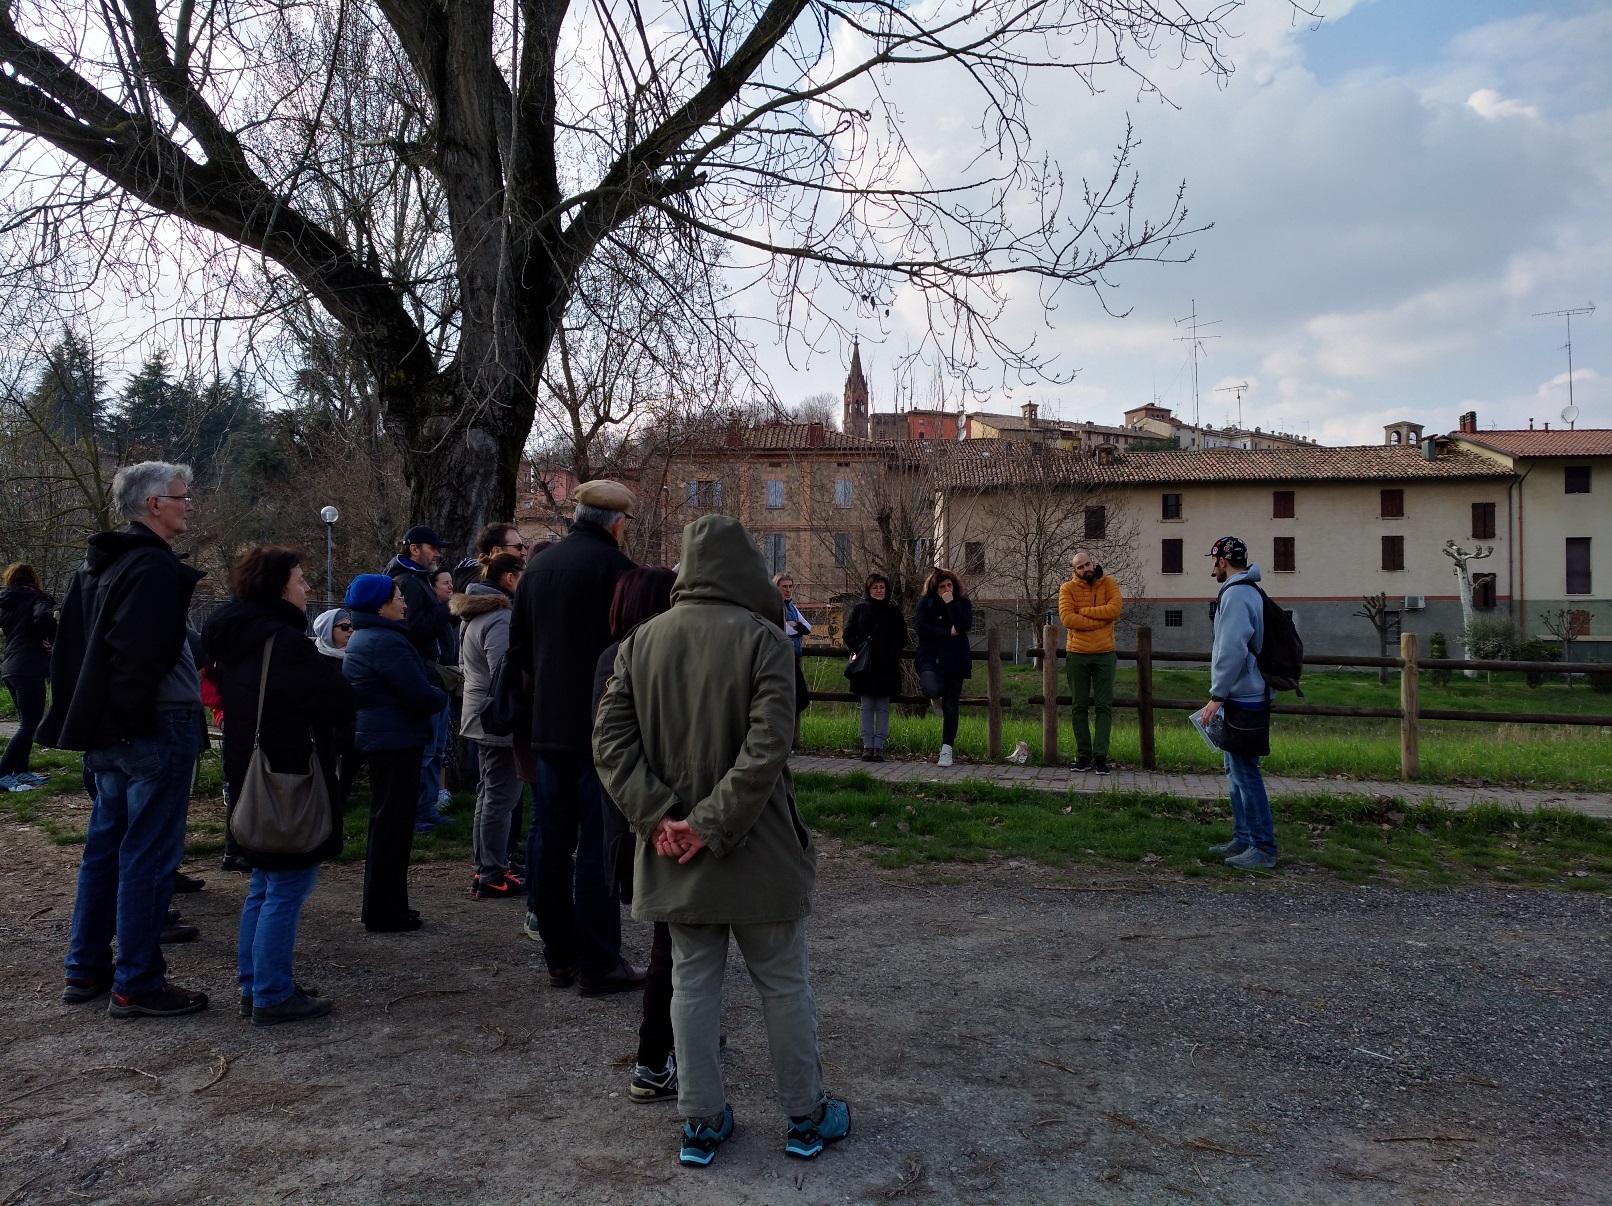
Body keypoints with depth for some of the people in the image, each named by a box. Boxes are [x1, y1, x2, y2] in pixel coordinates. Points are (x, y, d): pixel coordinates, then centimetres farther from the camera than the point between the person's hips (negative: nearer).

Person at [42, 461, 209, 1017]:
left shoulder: (97, 564, 15)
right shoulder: (156, 567, -16)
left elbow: (69, 647, 18)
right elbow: (142, 655, -25)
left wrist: (80, 719, 19)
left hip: (107, 732, 10)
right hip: (157, 728, -10)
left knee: (105, 847, 17)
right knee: (149, 856, -3)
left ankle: (85, 970, 26)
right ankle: (137, 985, 4)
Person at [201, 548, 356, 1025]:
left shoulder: (233, 637, 10)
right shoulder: (283, 641, -19)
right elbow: (340, 703, -21)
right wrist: (331, 670, 1)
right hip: (291, 783, -10)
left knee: (264, 886, 19)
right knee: (287, 890, -2)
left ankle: (254, 987, 26)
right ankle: (273, 997, 4)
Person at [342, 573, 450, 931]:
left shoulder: (362, 638, 14)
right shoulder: (387, 642, -19)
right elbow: (420, 695, -23)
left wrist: (433, 693, 6)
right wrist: (442, 697, -3)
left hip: (376, 737, 11)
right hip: (396, 741, -11)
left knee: (386, 825, 18)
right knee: (393, 826, -3)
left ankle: (386, 907, 27)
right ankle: (384, 914, 4)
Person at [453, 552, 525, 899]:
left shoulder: (472, 616, 14)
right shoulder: (500, 619, -19)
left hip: (478, 716, 11)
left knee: (488, 793, 17)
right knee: (501, 797, -4)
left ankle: (484, 867, 25)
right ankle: (493, 876, 1)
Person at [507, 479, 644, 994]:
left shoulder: (537, 568, 11)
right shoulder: (613, 565, -11)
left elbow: (518, 648, 16)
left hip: (548, 726, 7)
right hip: (602, 729, -7)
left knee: (551, 840, 12)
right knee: (598, 845, -2)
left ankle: (558, 956, 20)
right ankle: (599, 963, 4)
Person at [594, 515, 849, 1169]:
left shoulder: (642, 639, 0)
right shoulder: (763, 637, -13)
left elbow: (610, 738, -4)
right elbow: (767, 748, -22)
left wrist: (658, 814, -8)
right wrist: (712, 826, -17)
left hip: (674, 850, 4)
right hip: (760, 847, -3)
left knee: (693, 983, 15)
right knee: (783, 983, 12)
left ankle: (701, 1123, 25)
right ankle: (805, 1116, 26)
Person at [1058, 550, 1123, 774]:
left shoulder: (1109, 584, 2)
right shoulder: (1067, 589, 0)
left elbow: (1115, 609, -16)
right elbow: (1067, 618, -15)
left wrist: (1083, 611, -12)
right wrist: (1100, 620, -14)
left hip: (1105, 654, 0)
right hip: (1077, 655, 0)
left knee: (1104, 706, -1)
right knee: (1079, 707, 4)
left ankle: (1100, 756, 1)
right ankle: (1083, 756, 10)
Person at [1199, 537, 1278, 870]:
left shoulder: (1236, 595, -16)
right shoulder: (1249, 592, 17)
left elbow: (1232, 651, -24)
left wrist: (1216, 696, -21)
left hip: (1243, 701, -11)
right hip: (1245, 697, 11)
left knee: (1246, 774, -7)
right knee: (1236, 772, 17)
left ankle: (1263, 849, -2)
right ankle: (1243, 839, 24)